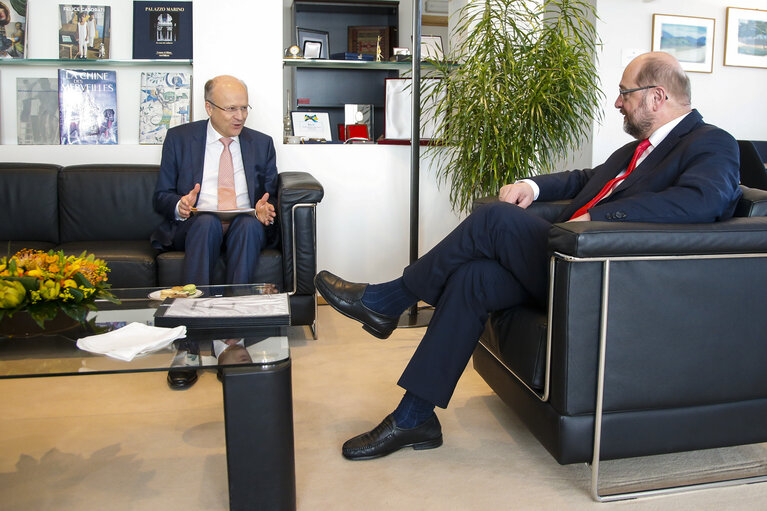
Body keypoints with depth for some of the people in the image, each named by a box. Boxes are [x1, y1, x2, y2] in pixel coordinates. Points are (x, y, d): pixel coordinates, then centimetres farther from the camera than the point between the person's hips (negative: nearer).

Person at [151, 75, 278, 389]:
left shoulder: (261, 144, 16)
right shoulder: (179, 138, 11)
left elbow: (272, 197, 15)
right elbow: (161, 196, 9)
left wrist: (266, 208, -11)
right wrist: (179, 205, -15)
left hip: (245, 228, 1)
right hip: (195, 228, -1)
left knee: (250, 224, -35)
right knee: (207, 222, -36)